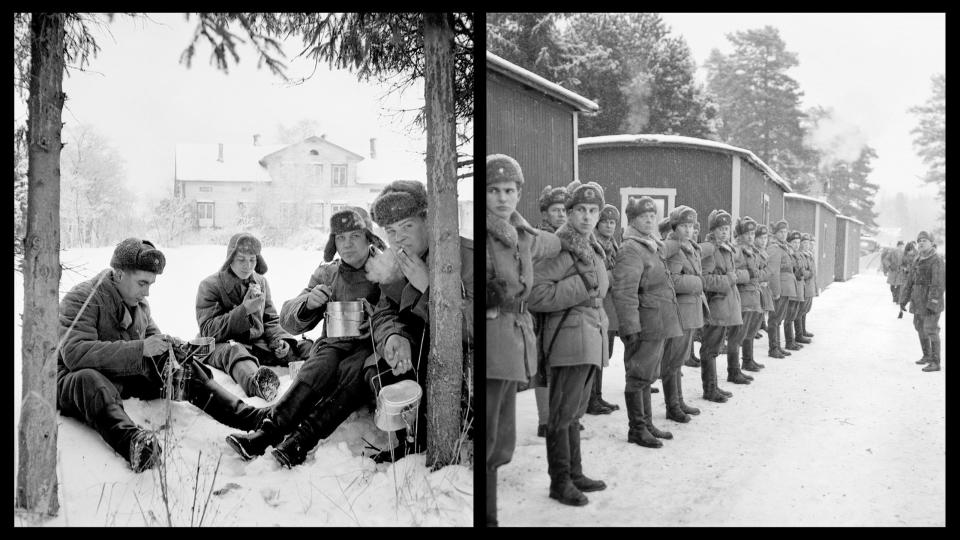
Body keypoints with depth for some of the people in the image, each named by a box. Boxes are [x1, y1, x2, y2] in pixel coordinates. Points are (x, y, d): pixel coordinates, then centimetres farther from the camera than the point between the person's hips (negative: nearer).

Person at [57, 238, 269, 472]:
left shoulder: (139, 303, 10)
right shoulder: (81, 299, -17)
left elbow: (151, 332, 22)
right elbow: (75, 352, -30)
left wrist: (164, 343, -5)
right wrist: (139, 349, -35)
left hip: (129, 376, 8)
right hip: (74, 378, -7)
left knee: (187, 368, -7)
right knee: (90, 381, -42)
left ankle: (251, 417, -18)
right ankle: (132, 441, -69)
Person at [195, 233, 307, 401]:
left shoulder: (261, 282, 14)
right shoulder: (210, 285, -2)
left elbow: (271, 321, 20)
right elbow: (208, 330, -11)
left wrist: (279, 340, -3)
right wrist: (244, 310, -21)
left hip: (258, 344, 6)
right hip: (221, 345, -6)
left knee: (305, 348, -16)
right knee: (232, 350, -42)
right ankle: (256, 382, -74)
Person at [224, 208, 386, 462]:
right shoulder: (326, 274, 14)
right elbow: (288, 319, 7)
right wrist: (308, 303, -16)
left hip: (372, 347, -3)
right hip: (334, 344, 3)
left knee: (353, 370, -35)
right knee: (321, 366, -31)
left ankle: (302, 440, -48)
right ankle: (268, 430, -46)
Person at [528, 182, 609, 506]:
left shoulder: (593, 249, 16)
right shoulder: (560, 247, -13)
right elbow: (535, 293, -22)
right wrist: (581, 288, -19)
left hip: (592, 337, 9)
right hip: (570, 335, -9)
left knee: (575, 412, 17)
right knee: (563, 412, -3)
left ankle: (575, 473, 26)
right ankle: (560, 481, 6)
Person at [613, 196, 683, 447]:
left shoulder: (653, 247, 17)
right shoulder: (631, 249, -14)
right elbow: (624, 292, -21)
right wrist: (630, 328, -25)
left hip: (658, 325, 10)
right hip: (645, 326, -10)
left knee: (648, 376, 16)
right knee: (639, 376, -1)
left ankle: (646, 424, 26)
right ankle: (636, 429, 6)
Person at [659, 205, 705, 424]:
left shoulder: (693, 249, 16)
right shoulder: (670, 248, -12)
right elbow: (673, 281, -19)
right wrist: (698, 282, -10)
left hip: (692, 310, 9)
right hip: (678, 309, -9)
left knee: (678, 358, 17)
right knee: (673, 359, -2)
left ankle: (678, 401, 25)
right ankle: (672, 407, 5)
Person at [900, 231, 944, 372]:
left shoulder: (937, 260, -14)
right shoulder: (918, 261, 12)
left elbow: (938, 284, -20)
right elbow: (910, 281, 14)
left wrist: (932, 304, -25)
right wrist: (903, 300, 11)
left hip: (931, 302, -8)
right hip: (918, 302, 8)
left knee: (931, 330, -9)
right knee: (920, 328, 17)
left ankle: (935, 363, -5)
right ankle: (927, 356, 32)